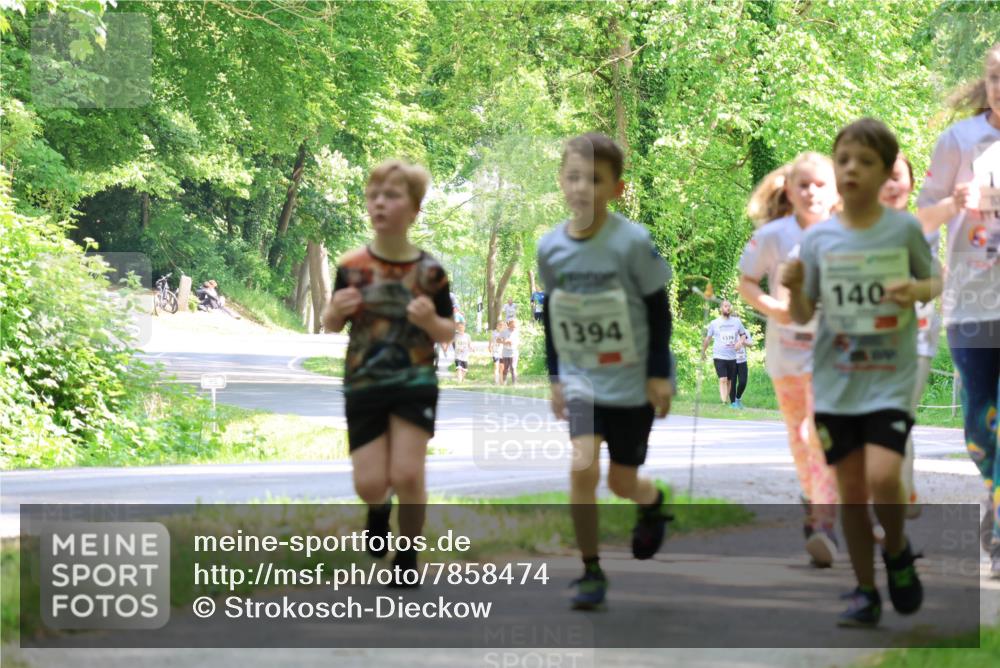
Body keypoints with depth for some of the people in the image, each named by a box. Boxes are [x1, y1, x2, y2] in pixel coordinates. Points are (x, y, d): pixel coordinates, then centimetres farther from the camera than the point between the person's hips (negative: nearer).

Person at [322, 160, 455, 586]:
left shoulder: (429, 272, -6)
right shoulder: (352, 267, -4)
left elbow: (448, 334, 3)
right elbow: (330, 326, 7)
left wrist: (432, 320, -20)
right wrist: (337, 310, -17)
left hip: (415, 382, -1)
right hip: (363, 385, 1)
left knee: (407, 475, -12)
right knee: (369, 484, -3)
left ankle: (408, 556, 13)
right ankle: (379, 506, 36)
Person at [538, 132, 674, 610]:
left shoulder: (632, 242, -17)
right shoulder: (551, 247, -5)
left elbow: (658, 308, -8)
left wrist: (659, 374, -8)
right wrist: (555, 376, 9)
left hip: (632, 381, -2)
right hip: (580, 378, 2)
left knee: (623, 481, 8)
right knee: (583, 467, -16)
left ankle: (653, 503, 46)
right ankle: (591, 572, -3)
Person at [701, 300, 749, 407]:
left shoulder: (737, 321, 7)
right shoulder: (714, 323, 2)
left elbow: (743, 334, 18)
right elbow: (707, 339, 12)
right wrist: (703, 352, 19)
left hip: (732, 357, 3)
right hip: (719, 356, -3)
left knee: (730, 381, 9)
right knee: (723, 379, -16)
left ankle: (732, 402, 19)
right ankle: (724, 402, -23)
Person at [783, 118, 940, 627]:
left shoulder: (904, 229, -4)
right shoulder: (818, 238, 0)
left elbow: (935, 283, 11)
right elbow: (802, 317, 5)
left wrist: (917, 290, -12)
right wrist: (794, 289, -16)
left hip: (890, 380, -2)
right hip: (835, 383, 2)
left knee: (883, 478, -19)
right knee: (852, 492, 6)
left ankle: (897, 552, 11)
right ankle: (865, 593, 20)